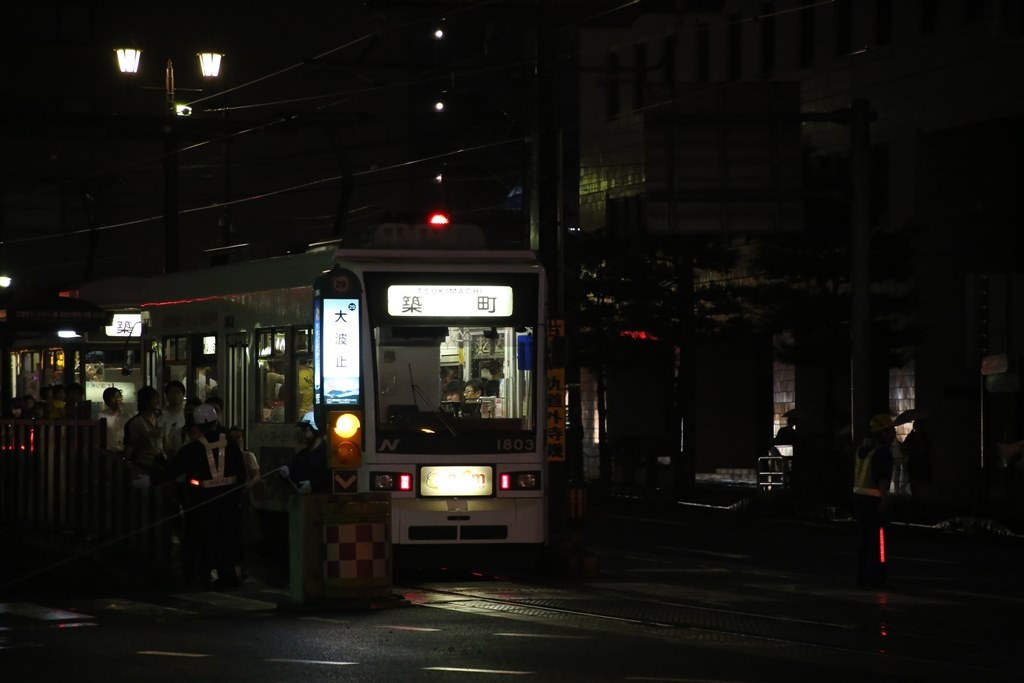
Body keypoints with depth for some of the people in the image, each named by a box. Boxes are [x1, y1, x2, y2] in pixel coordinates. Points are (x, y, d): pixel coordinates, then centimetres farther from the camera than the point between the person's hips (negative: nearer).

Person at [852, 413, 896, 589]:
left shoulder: (862, 449, 16)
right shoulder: (882, 451, -13)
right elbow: (882, 478, -21)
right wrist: (884, 499, -24)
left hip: (859, 497, 9)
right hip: (875, 499, -9)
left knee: (863, 540, 14)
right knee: (878, 542, -7)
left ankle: (862, 577, 18)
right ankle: (876, 578, -10)